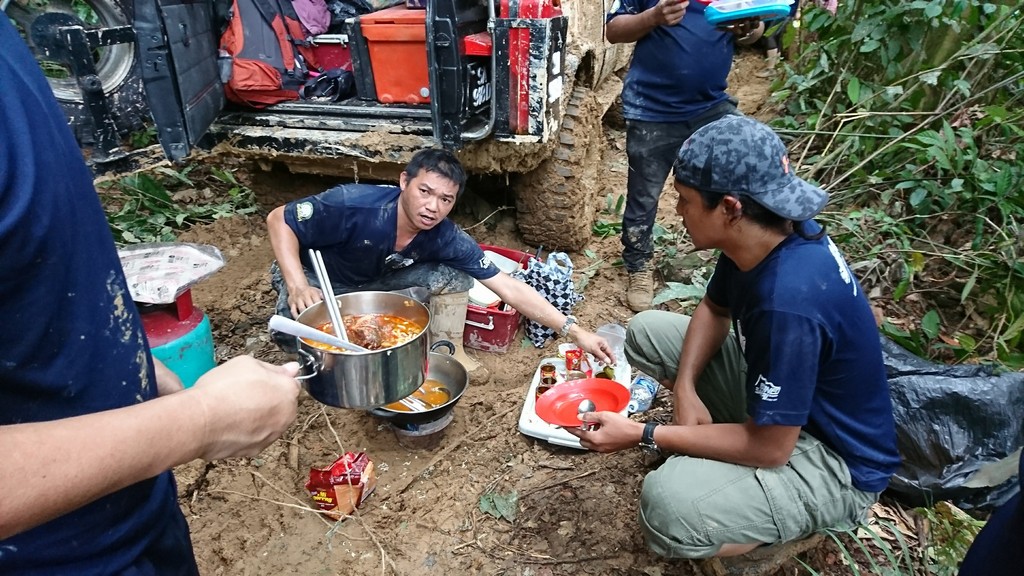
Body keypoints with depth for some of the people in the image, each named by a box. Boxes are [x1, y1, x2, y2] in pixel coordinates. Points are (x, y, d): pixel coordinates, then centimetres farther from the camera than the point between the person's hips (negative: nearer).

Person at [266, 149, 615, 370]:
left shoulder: (447, 239, -26)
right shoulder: (353, 205, -38)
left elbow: (510, 289, -26)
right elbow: (279, 220, -24)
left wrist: (574, 331, -30)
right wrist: (298, 287, -37)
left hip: (375, 280, 3)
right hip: (316, 275, -2)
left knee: (451, 274, -18)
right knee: (293, 330, -33)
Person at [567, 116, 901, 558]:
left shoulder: (789, 301, -37)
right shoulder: (761, 236, -11)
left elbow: (769, 449, -28)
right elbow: (714, 310, 8)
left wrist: (641, 435, -22)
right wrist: (686, 389, -10)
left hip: (833, 459, -7)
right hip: (773, 400, 8)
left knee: (667, 504, -32)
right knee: (646, 330, 4)